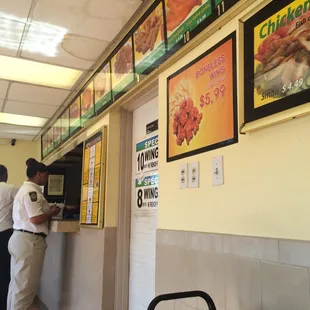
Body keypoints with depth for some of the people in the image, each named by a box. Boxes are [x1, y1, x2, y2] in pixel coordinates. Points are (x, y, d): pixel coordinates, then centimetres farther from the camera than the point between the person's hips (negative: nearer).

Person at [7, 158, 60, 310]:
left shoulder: (26, 189, 18)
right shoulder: (32, 191, -16)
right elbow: (35, 219, -21)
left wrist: (48, 210, 9)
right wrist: (52, 213, -6)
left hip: (19, 238, 11)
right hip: (29, 241, -11)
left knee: (17, 282, 19)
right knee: (26, 285, -1)